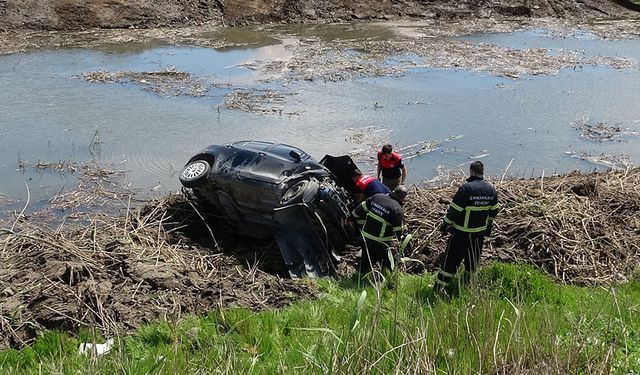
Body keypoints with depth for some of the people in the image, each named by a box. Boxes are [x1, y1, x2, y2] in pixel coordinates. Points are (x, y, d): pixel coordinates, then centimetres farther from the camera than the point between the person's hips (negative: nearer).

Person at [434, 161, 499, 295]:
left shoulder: (466, 188, -20)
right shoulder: (491, 189, 0)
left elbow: (454, 210, -17)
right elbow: (493, 211, 12)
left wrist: (445, 225, -5)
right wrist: (488, 226, 26)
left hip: (462, 232, -5)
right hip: (480, 232, 5)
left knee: (451, 259, 1)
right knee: (472, 259, 20)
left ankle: (440, 286, 3)